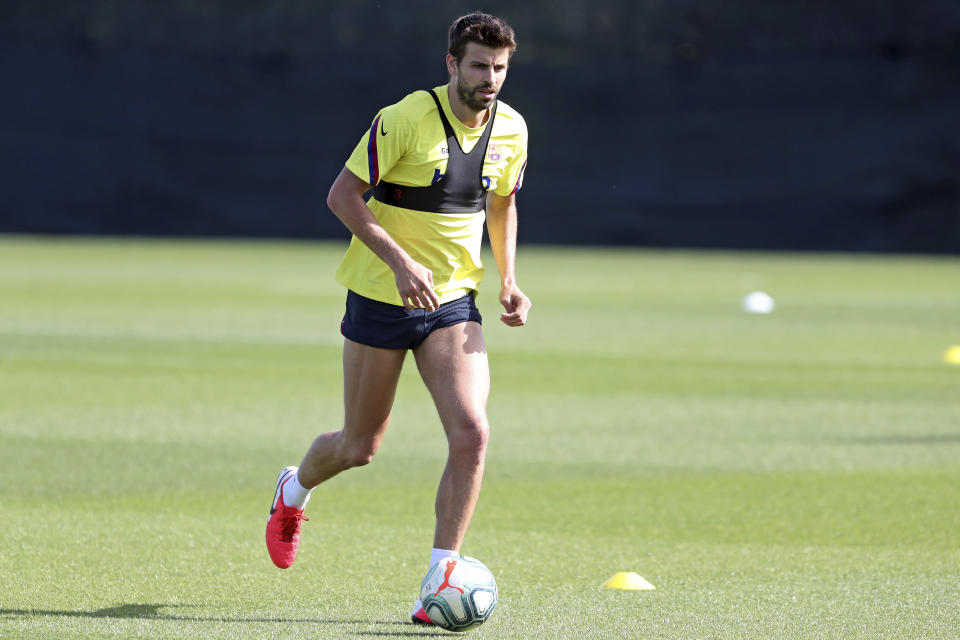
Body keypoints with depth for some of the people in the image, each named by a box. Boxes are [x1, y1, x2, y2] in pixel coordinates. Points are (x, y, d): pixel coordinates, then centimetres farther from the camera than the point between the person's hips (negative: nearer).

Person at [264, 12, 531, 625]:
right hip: (381, 297, -4)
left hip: (453, 300, 4)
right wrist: (400, 262, -24)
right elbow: (342, 195, -14)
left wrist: (509, 279, 4)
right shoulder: (405, 119, -17)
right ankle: (294, 490, 44)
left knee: (471, 434, -16)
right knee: (359, 447, 8)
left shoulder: (511, 130, 0)